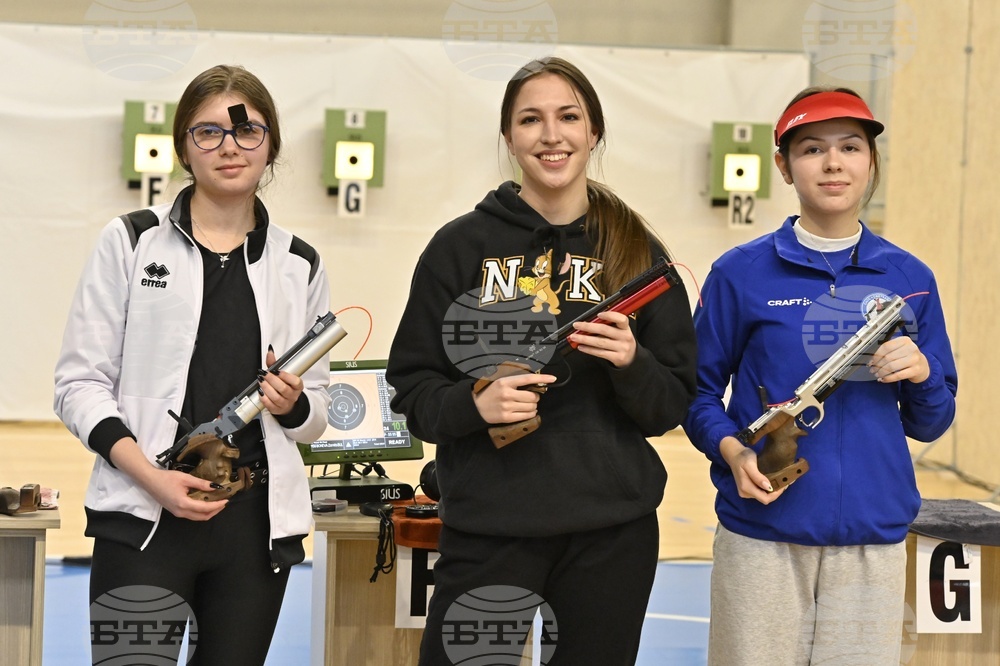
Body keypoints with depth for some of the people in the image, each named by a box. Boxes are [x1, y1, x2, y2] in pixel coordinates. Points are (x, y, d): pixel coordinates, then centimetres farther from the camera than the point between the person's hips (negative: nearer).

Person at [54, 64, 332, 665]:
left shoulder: (299, 265, 12)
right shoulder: (131, 241, 4)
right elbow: (80, 383, 0)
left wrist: (293, 405, -7)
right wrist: (152, 476, -15)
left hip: (258, 521, 3)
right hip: (144, 516, -3)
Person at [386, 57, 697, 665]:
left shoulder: (638, 252, 5)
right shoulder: (462, 245, 1)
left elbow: (672, 407, 5)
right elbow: (412, 390, 2)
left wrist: (632, 364, -15)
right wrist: (474, 404, -17)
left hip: (612, 529, 2)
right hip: (488, 524, -1)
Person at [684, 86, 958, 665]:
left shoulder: (910, 279, 7)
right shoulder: (742, 273, 1)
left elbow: (930, 424, 12)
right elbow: (700, 389, 5)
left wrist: (923, 375, -9)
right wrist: (731, 450, -14)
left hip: (873, 536, 2)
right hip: (762, 533, -2)